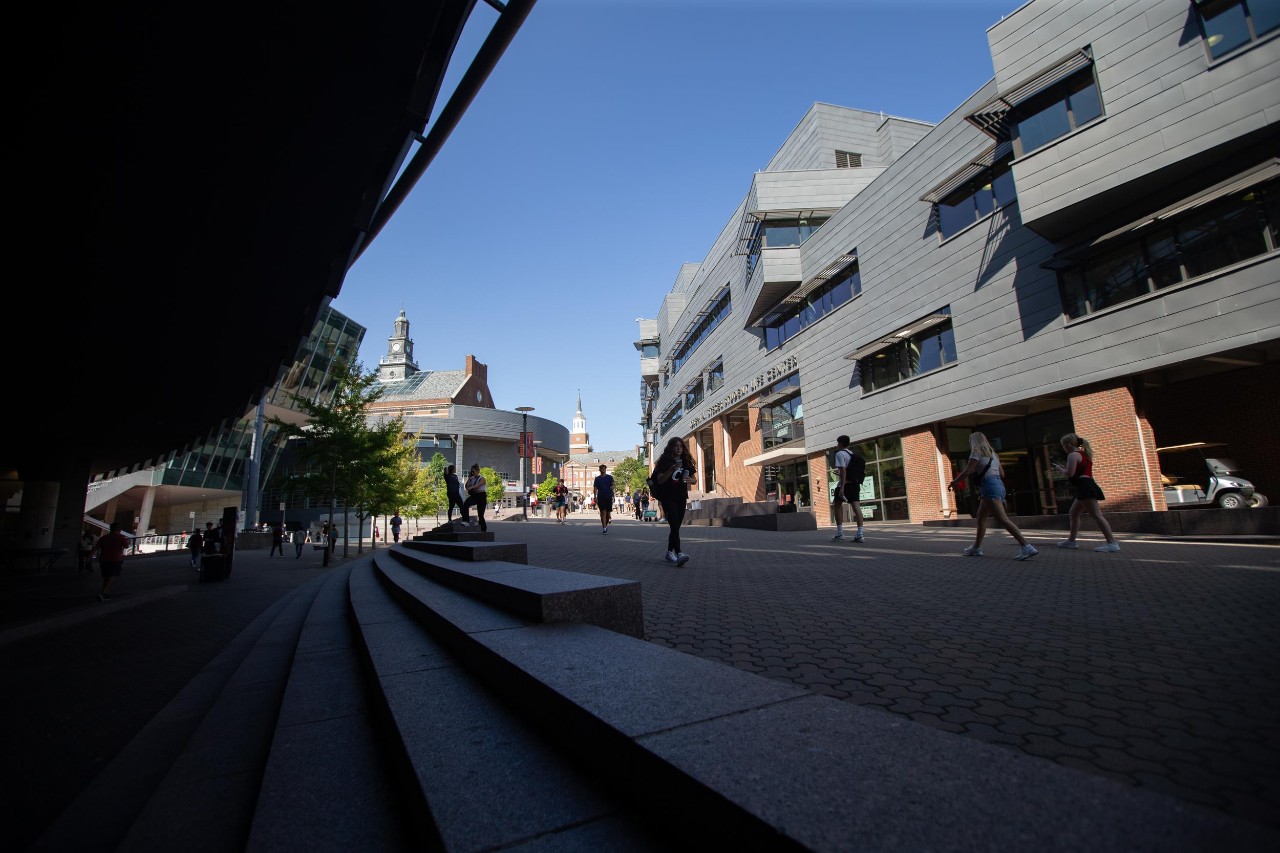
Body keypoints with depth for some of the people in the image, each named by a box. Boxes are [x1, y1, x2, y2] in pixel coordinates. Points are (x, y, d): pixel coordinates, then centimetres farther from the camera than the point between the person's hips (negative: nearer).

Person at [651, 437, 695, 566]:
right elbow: (659, 480, -13)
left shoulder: (686, 462, 9)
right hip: (667, 497, -6)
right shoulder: (665, 461, -5)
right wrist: (672, 469, -24)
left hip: (681, 498, 6)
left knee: (676, 526, 10)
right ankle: (678, 554, -28)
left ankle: (669, 552, 22)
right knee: (674, 524, -19)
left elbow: (693, 479, 16)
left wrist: (689, 479, -8)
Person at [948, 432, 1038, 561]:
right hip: (998, 485, 10)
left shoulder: (976, 452, -3)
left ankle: (1027, 547, -22)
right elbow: (1002, 475, 22)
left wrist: (953, 481, 2)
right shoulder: (992, 454, 22)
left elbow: (967, 471, -10)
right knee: (981, 517, 16)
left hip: (989, 487, -10)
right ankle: (976, 548, 21)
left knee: (1003, 519, -15)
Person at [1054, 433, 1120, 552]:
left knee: (1096, 515, -14)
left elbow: (1070, 474, -17)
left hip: (1084, 487, -11)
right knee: (1073, 513, 16)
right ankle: (1071, 541, 18)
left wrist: (1060, 469, 1)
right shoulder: (1084, 454, 21)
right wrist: (1065, 468, 20)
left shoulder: (1073, 455, -9)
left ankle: (1112, 543, -18)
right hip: (1087, 486, 11)